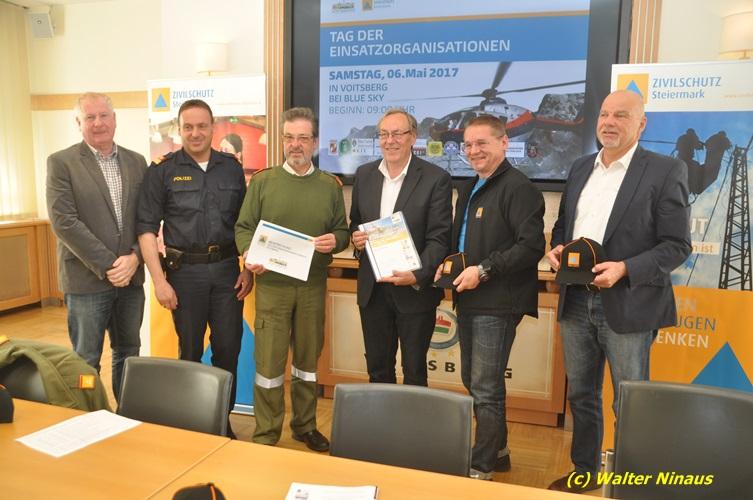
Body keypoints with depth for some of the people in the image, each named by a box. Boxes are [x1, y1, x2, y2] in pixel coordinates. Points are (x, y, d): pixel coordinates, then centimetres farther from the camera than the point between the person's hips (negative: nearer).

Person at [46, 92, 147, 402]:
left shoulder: (136, 162, 8)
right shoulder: (61, 163, -3)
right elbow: (64, 222, -11)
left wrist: (135, 258, -9)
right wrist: (107, 265, -15)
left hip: (131, 276, 4)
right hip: (87, 279, -4)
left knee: (128, 354, 14)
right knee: (86, 361, 6)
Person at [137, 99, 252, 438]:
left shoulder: (231, 167, 7)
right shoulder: (163, 170, -1)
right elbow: (147, 227, -4)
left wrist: (247, 268, 4)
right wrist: (159, 279, -9)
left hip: (226, 269, 2)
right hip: (185, 270, -2)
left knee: (228, 348, 6)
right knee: (190, 350, 10)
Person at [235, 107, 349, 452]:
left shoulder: (330, 186, 7)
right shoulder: (262, 181, 3)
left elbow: (342, 232, 9)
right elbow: (243, 228, 2)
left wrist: (335, 241, -13)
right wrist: (249, 253, -17)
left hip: (313, 285, 2)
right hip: (272, 284, -2)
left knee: (308, 359, 14)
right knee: (269, 361, 1)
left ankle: (305, 426, 30)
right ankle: (265, 436, 16)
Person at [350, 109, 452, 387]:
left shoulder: (436, 179, -8)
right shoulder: (364, 175, 7)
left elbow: (439, 237, -12)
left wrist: (418, 276, -25)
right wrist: (355, 237, -6)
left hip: (415, 289, -4)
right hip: (372, 289, 4)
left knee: (414, 372, 11)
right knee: (377, 370, 17)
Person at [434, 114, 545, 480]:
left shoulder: (518, 188, -11)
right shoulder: (469, 189, 17)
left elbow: (532, 246, -19)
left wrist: (483, 271, -20)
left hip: (497, 303, -9)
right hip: (468, 299, 9)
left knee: (486, 390, -3)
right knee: (473, 382, 16)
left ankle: (481, 468, 11)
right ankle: (497, 451, 33)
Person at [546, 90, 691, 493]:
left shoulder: (666, 171, -7)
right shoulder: (580, 168, 11)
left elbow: (677, 245, -9)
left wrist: (625, 269, -22)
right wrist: (557, 247, -3)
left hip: (627, 305, -5)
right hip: (576, 301, 6)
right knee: (581, 396, 17)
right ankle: (584, 472, 35)